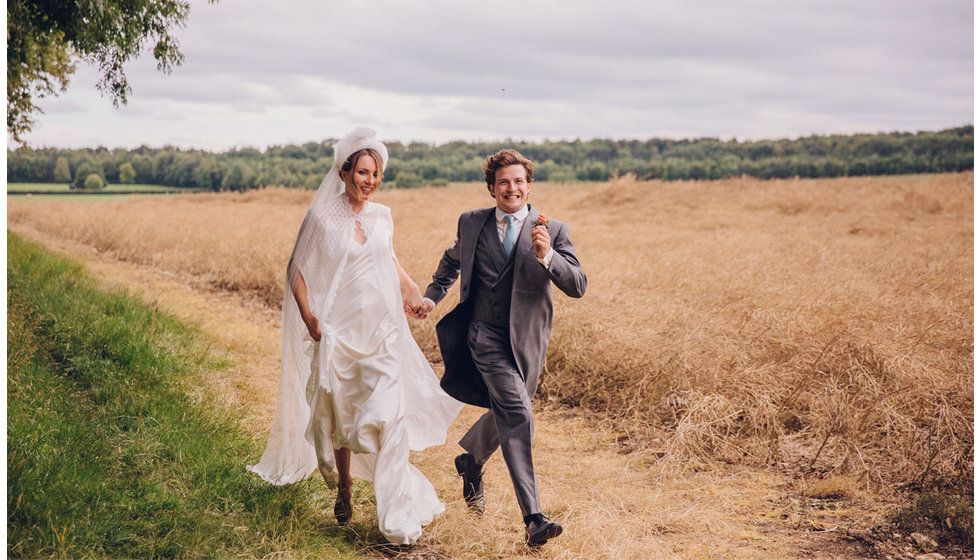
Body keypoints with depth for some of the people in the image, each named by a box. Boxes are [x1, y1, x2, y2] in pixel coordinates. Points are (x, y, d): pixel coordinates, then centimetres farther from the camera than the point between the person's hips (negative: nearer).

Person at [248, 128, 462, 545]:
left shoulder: (382, 216, 6)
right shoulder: (323, 217, -6)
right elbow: (297, 271, -1)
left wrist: (412, 287, 12)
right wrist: (308, 318, -13)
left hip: (383, 333, 3)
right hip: (339, 334, -2)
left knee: (391, 417, -8)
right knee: (341, 416, 11)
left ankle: (398, 515, -3)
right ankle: (343, 489, 36)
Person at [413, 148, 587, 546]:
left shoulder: (552, 231, -3)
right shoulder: (471, 223, 4)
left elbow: (578, 286, -13)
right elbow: (452, 260, 26)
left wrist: (547, 256, -28)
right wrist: (432, 295, 16)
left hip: (526, 341, 2)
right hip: (485, 334, -2)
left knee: (504, 415, 19)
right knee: (517, 414, -19)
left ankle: (470, 461, 52)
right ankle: (532, 518, -20)